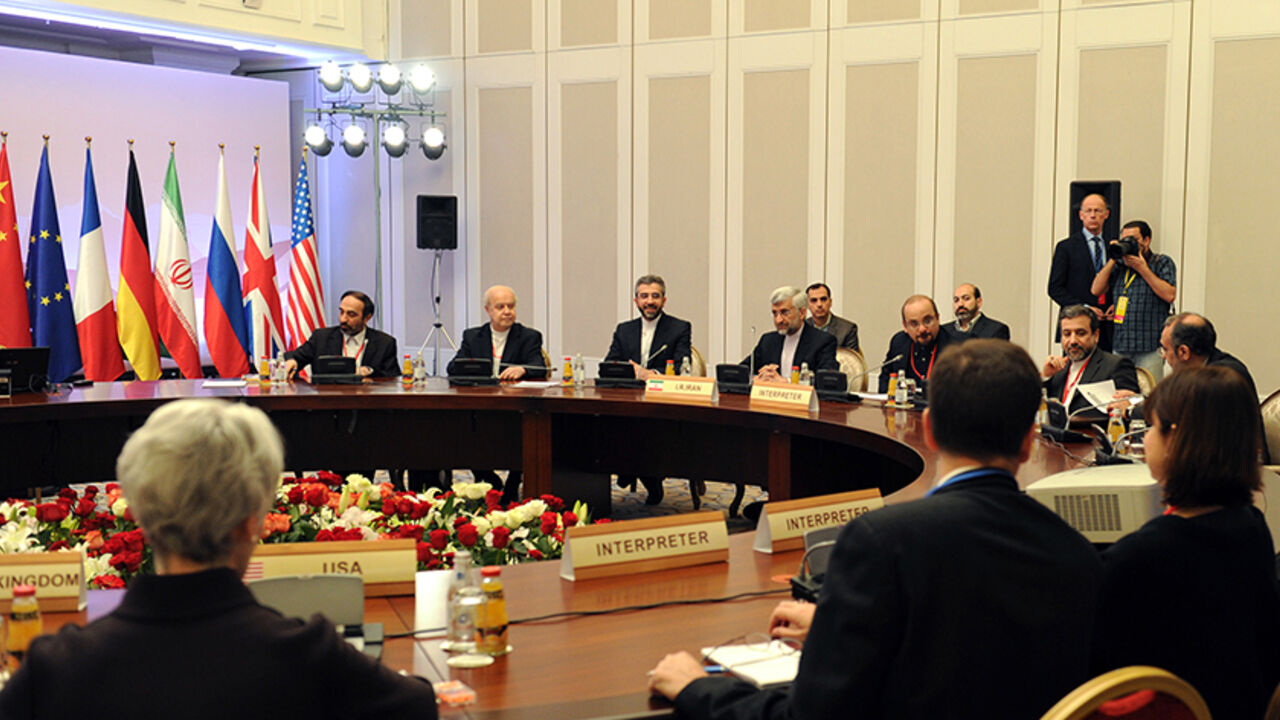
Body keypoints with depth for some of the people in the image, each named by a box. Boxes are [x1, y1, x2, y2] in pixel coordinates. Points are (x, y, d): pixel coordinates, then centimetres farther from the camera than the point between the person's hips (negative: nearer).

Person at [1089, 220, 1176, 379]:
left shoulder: (1163, 263, 4)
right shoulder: (1118, 265, 15)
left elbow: (1169, 295, -10)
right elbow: (1096, 290, 6)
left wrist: (1142, 269, -7)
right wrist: (1112, 260, 2)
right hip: (1119, 346, 4)